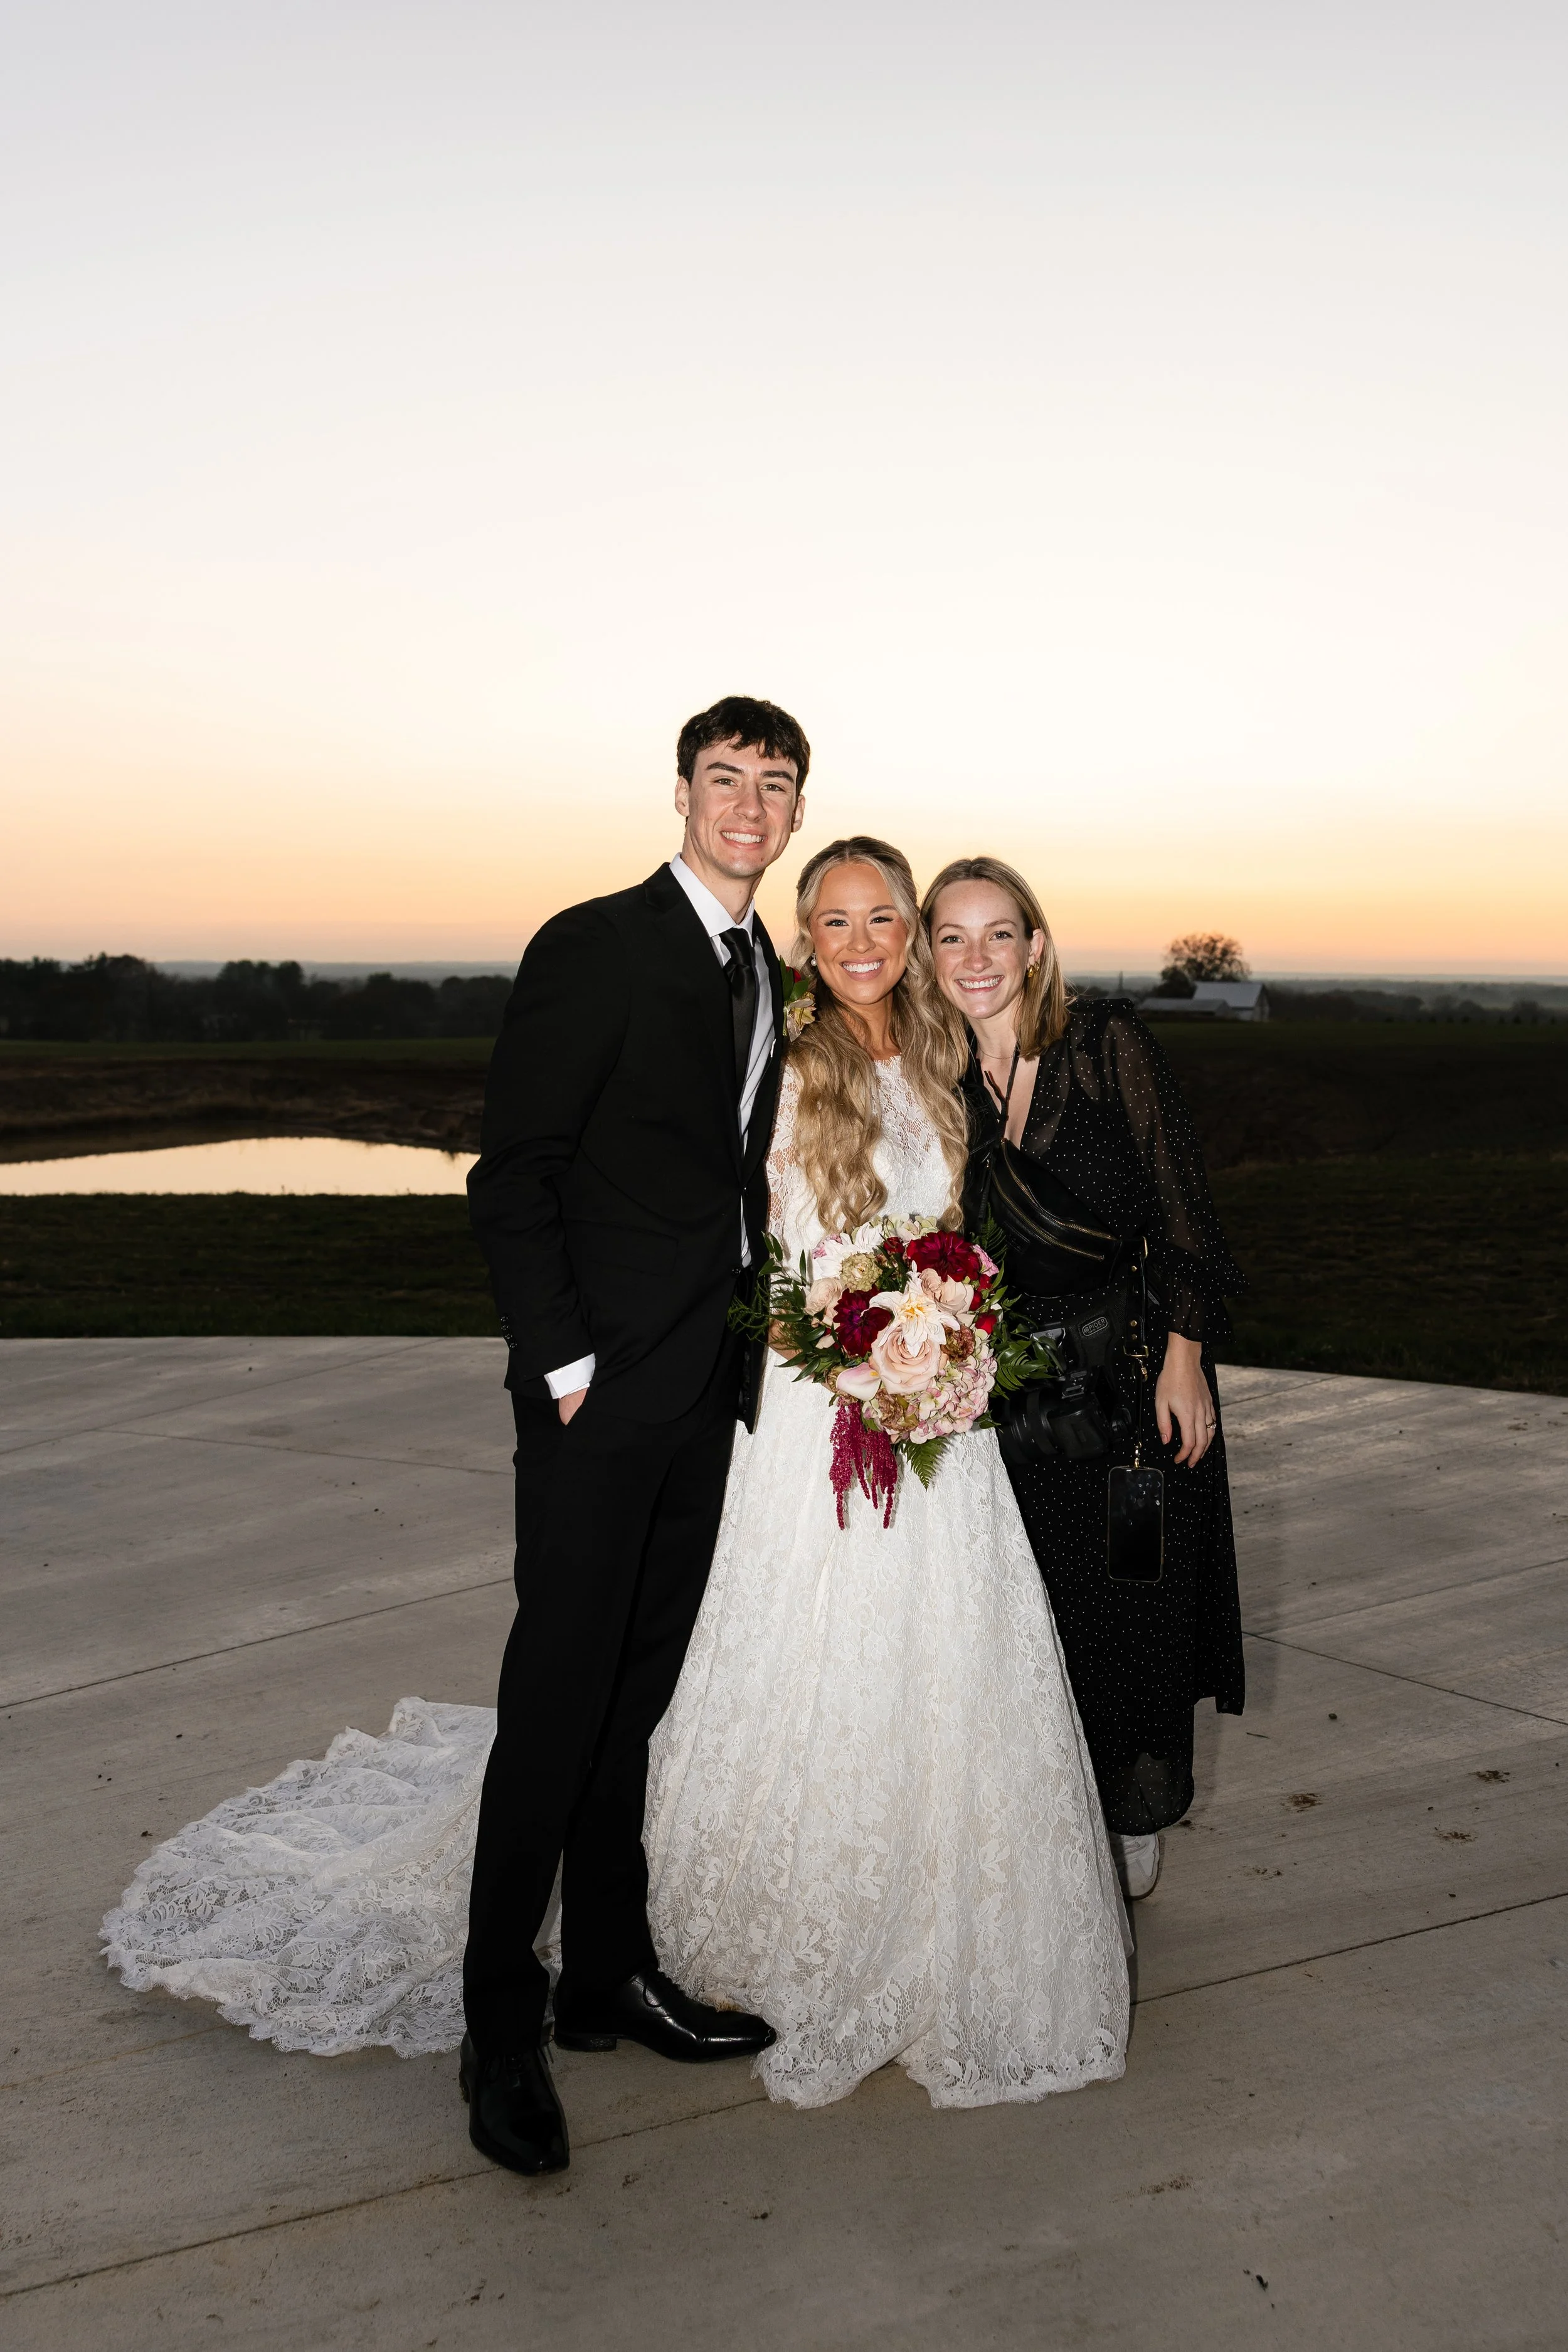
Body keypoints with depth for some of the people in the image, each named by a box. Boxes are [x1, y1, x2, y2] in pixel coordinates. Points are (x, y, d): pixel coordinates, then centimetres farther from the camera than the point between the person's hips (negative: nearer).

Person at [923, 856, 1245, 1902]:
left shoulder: (1110, 1043, -8)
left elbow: (1182, 1207, -9)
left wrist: (1183, 1359, -12)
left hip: (1132, 1366, -2)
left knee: (1139, 1597, 8)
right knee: (1040, 1604, 9)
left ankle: (1137, 1817, 31)